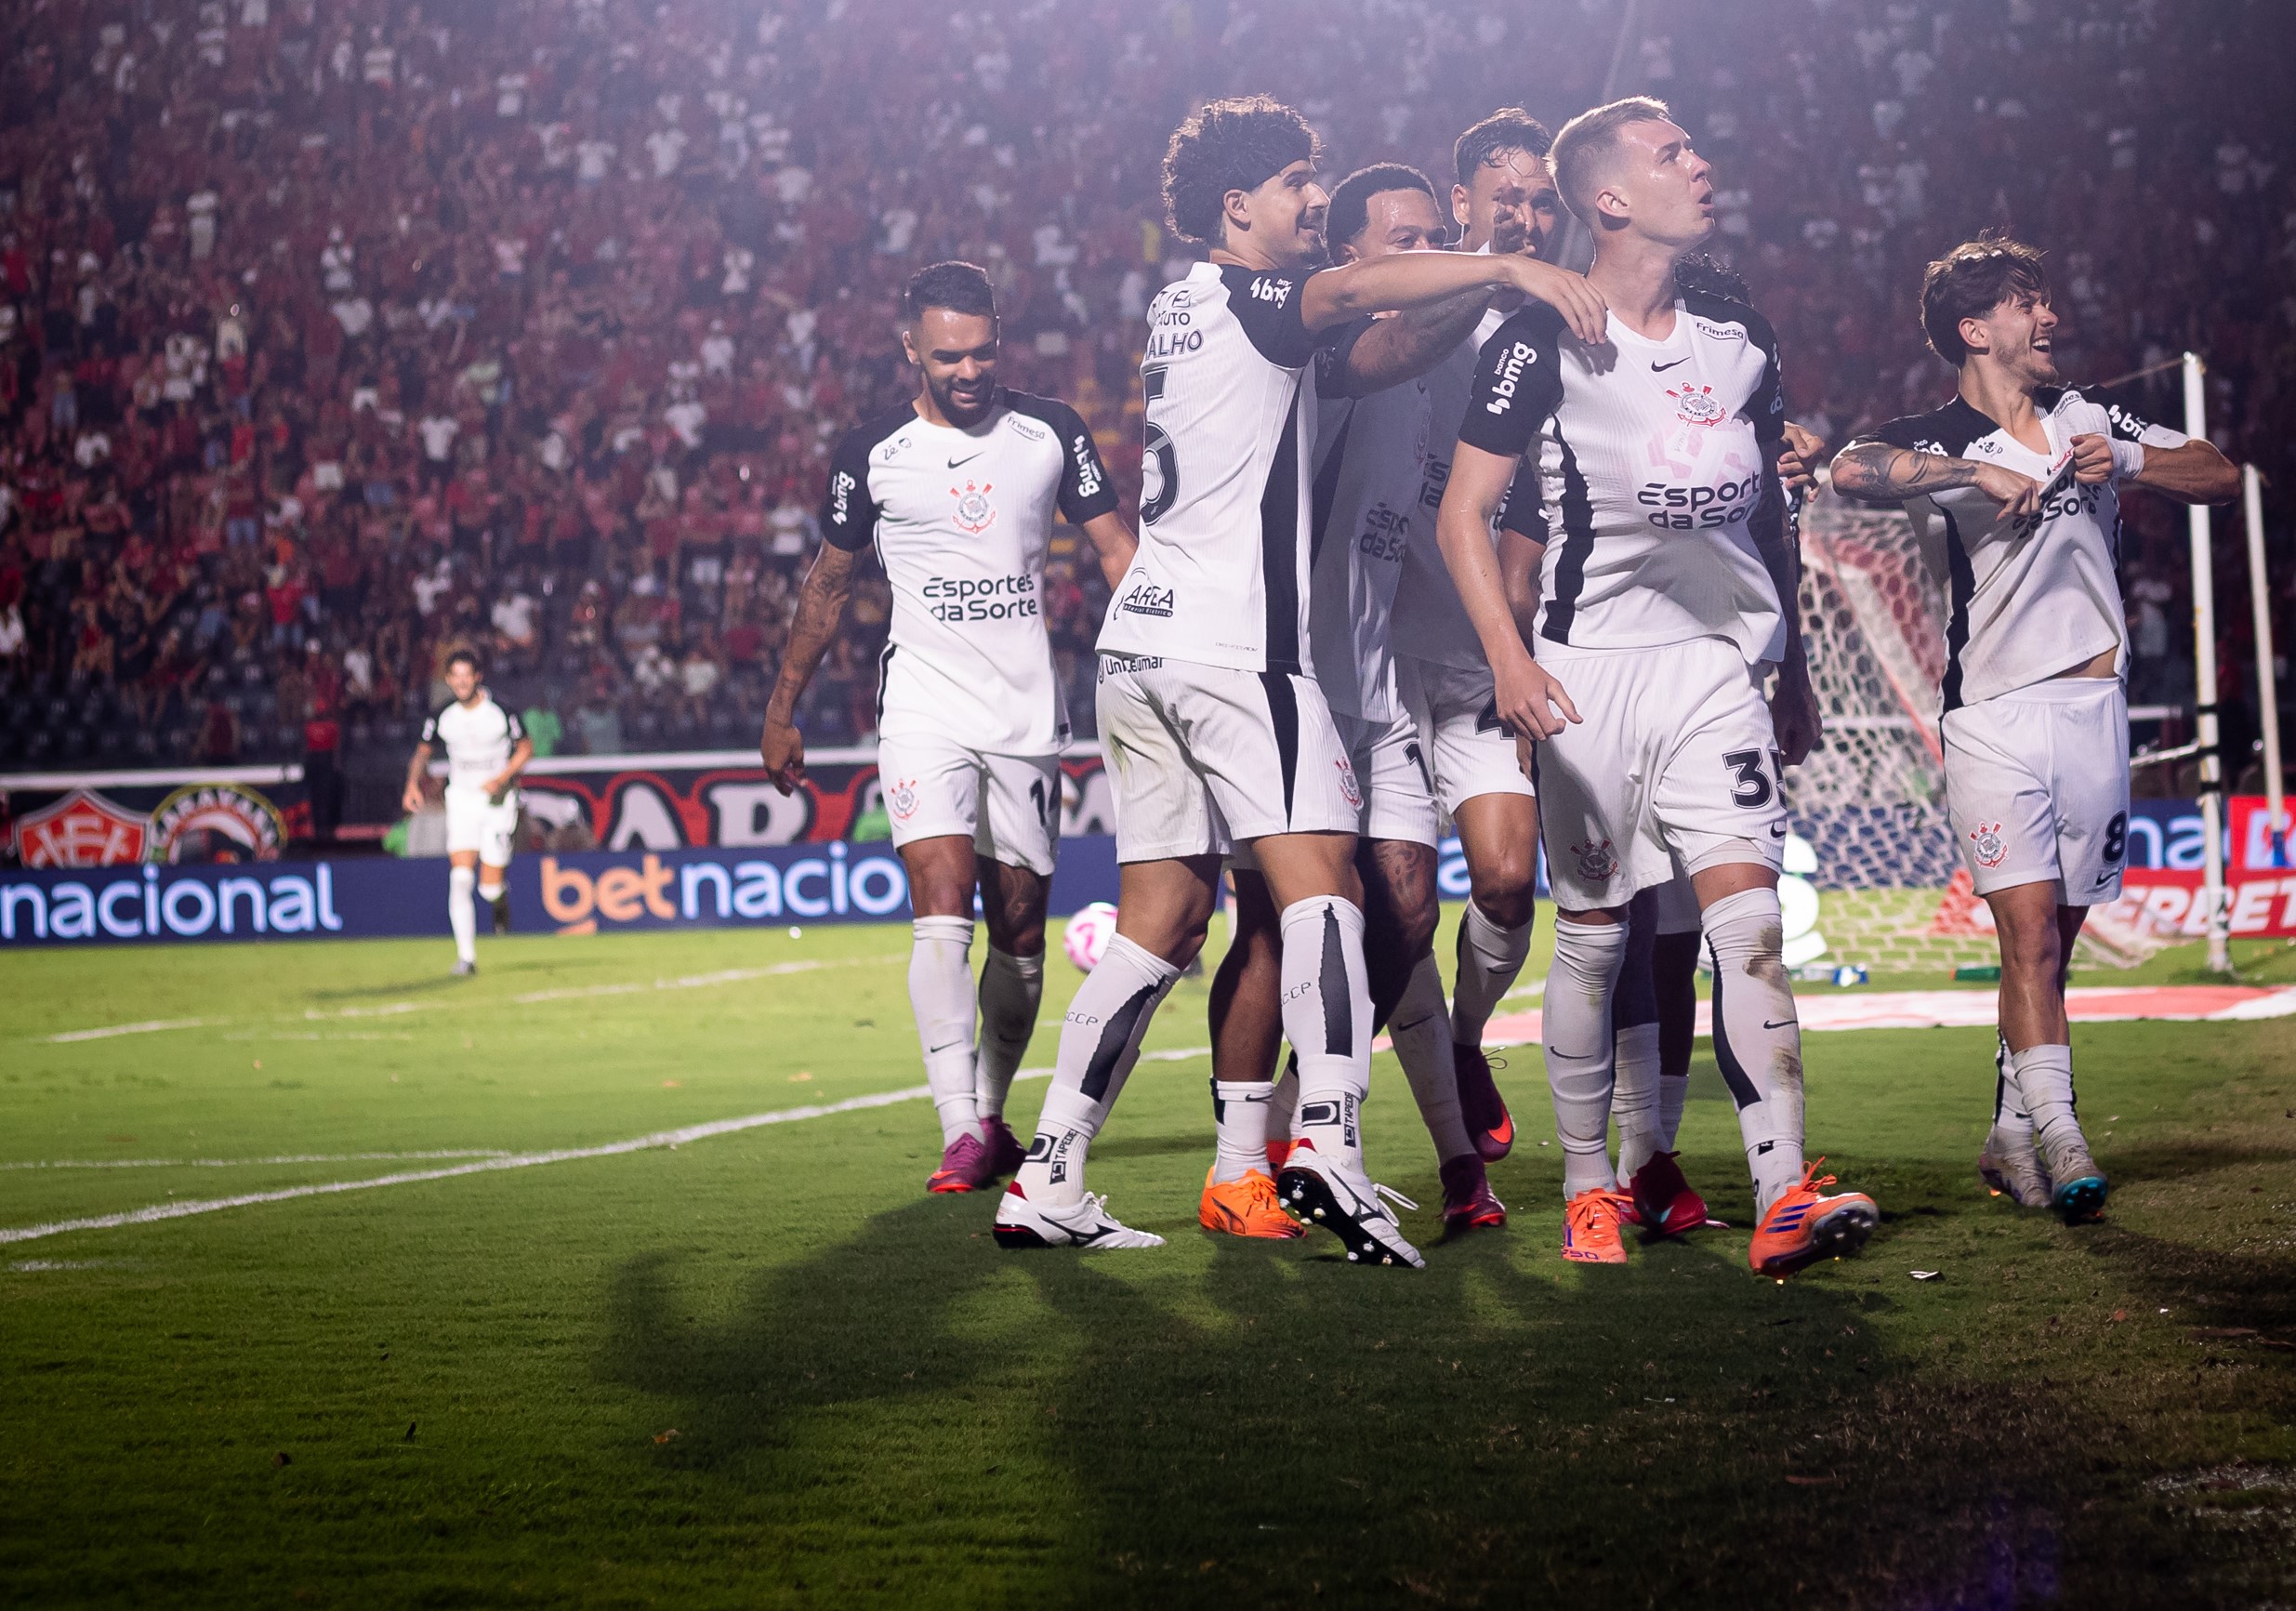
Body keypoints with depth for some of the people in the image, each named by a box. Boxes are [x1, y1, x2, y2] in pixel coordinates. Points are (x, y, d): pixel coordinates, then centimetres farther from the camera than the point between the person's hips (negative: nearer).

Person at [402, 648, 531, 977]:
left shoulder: (501, 712, -11)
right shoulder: (441, 716, -4)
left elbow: (526, 748, 0)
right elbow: (422, 753, 10)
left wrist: (502, 778, -15)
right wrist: (413, 784, -8)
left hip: (498, 799, -2)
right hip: (461, 799, 2)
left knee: (490, 887, -7)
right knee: (460, 877, -15)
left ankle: (500, 901, 33)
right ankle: (466, 956, -10)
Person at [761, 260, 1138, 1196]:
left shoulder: (1050, 433, 4)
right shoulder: (872, 455, 1)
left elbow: (1115, 548, 7)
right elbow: (829, 583, 12)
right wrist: (782, 710, 14)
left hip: (1027, 712, 2)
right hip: (926, 706, -2)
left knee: (1020, 926, 6)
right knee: (943, 902, -18)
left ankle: (992, 1114, 22)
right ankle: (961, 1134, -23)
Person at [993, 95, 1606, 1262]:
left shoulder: (1177, 309, 22)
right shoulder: (1247, 299, -4)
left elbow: (1367, 355, 29)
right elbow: (1352, 290, -25)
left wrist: (1479, 297, 17)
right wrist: (1509, 269, -30)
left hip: (1141, 642, 9)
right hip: (1235, 641, -9)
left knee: (1162, 917, 8)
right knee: (1322, 881, -15)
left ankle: (1046, 1182, 5)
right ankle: (1329, 1140, -31)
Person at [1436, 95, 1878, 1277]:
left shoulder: (1740, 339, 12)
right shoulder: (1542, 345, -4)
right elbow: (1464, 515, -6)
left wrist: (1795, 672, 23)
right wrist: (1509, 658, -19)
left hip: (1718, 665, 3)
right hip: (1593, 668, -3)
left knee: (1746, 912, -11)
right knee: (1593, 933, 3)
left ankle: (1783, 1201, -19)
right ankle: (1586, 1191, 18)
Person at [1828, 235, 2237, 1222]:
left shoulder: (2088, 420, 14)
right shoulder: (1934, 443, -1)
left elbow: (2222, 478, 13)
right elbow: (1852, 472, -23)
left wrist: (2125, 461, -4)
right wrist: (1982, 473, -26)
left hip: (2094, 707, 4)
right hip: (1994, 716, -4)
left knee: (2055, 939, 6)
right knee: (2029, 928, -15)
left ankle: (2011, 1138, 14)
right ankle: (2058, 1134, -21)